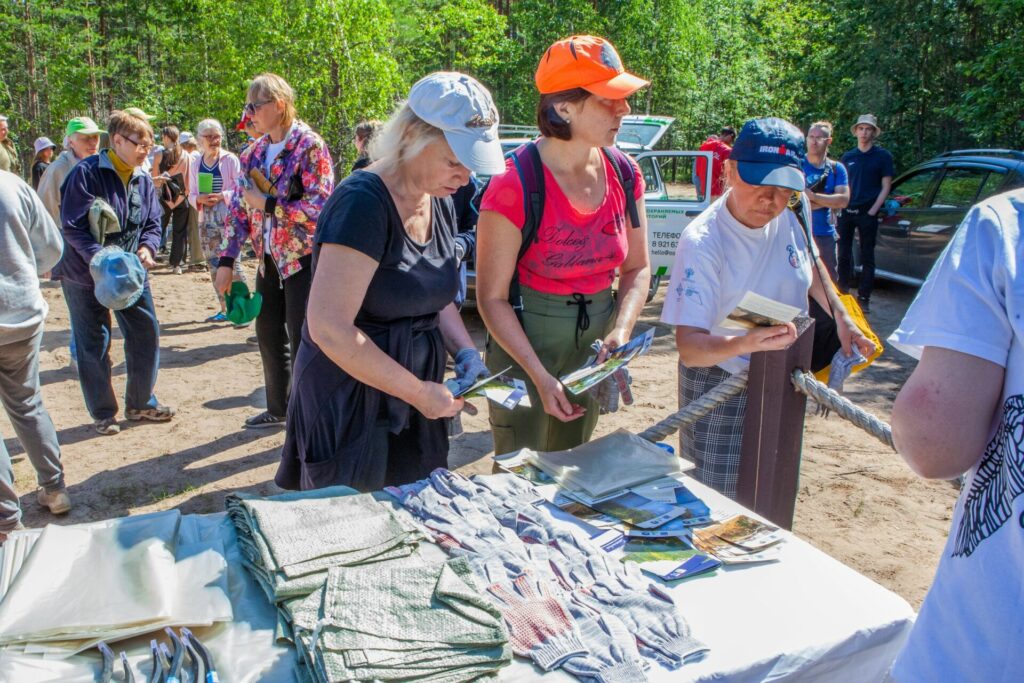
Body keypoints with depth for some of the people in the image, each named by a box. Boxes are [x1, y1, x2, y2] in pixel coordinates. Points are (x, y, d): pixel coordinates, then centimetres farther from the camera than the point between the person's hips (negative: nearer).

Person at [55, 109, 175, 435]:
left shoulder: (144, 179, 3)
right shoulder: (86, 172, -15)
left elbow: (153, 223, 7)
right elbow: (73, 226, -19)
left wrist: (147, 247, -14)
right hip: (86, 274, -5)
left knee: (146, 335, 7)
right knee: (94, 345, 4)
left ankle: (140, 402, 24)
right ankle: (103, 413, 19)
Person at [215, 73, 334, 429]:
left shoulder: (309, 146, -12)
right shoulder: (254, 153, 8)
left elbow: (319, 206, -20)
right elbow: (240, 205, 9)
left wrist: (267, 204, -18)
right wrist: (226, 260, 3)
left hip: (303, 257, -7)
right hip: (269, 259, 7)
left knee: (303, 340, -4)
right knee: (268, 333, 14)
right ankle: (278, 408, 32)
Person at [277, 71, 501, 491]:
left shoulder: (440, 204, 4)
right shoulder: (364, 203, -22)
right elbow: (329, 327, -27)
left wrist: (465, 351, -1)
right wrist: (418, 391, -20)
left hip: (411, 405, 8)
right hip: (349, 401, -8)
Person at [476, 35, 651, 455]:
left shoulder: (624, 175, -5)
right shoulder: (515, 186, -21)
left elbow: (637, 269, 5)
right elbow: (492, 298, -17)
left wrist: (621, 330, -12)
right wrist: (540, 376, -23)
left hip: (593, 348, 6)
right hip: (525, 346, -5)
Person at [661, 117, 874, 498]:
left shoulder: (786, 220, -7)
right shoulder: (702, 241, -26)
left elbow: (808, 266, 18)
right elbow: (689, 346, -32)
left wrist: (841, 317, 9)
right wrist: (744, 344, -50)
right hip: (720, 386, -6)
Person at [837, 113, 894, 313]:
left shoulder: (883, 156, 2)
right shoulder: (847, 157, 11)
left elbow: (885, 187, -1)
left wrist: (872, 212, -9)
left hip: (867, 213, -3)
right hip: (846, 212, 3)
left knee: (867, 257, 2)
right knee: (843, 255, 5)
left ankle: (864, 298, 5)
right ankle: (843, 293, 15)